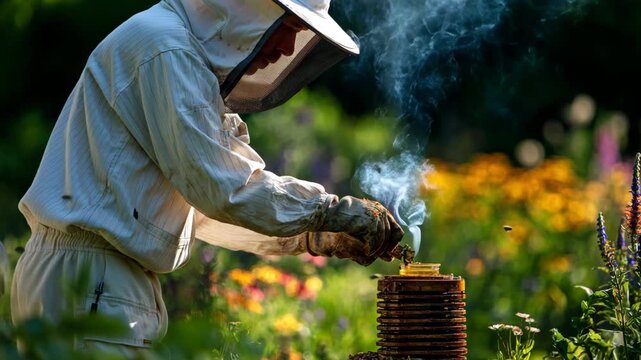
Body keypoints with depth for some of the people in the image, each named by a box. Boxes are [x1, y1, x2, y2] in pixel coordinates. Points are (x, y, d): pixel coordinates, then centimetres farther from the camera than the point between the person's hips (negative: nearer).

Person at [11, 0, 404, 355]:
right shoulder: (167, 50, -13)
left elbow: (199, 207, 21)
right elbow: (223, 189, -18)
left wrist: (315, 239, 14)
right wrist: (335, 211, -8)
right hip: (90, 286, -10)